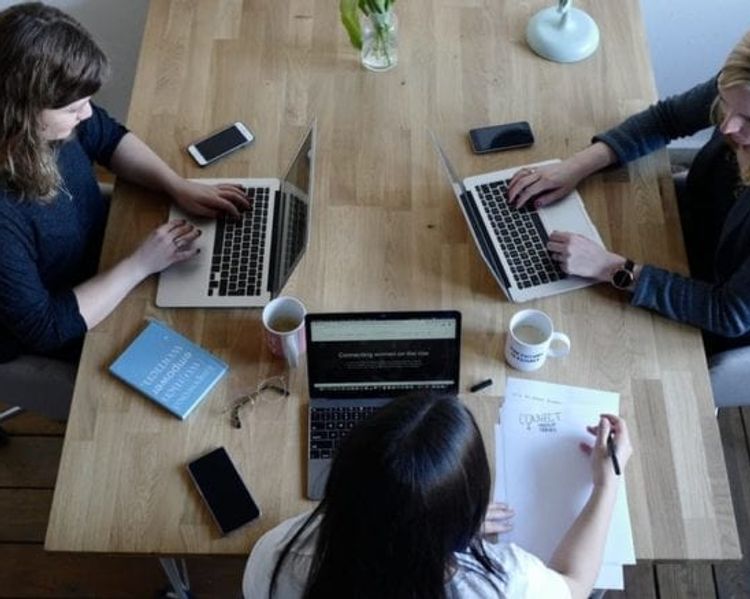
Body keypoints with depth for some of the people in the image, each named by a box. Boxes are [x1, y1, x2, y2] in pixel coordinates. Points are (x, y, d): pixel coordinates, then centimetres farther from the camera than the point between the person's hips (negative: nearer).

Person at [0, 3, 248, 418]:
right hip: (56, 335, -6)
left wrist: (178, 186, -13)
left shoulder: (46, 121, -22)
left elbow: (109, 138, 0)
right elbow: (46, 328, -33)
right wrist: (141, 264, -31)